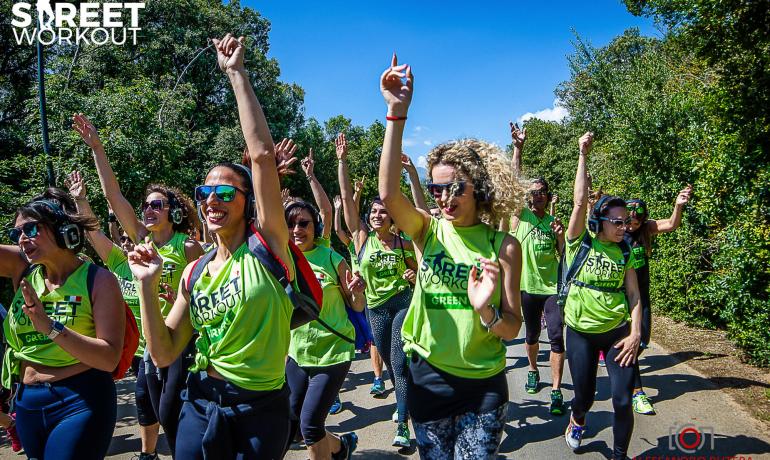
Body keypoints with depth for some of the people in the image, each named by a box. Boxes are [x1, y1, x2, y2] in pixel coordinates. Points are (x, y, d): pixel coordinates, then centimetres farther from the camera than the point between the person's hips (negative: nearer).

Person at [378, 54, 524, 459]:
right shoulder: (429, 231, -5)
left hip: (484, 384, -1)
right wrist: (397, 114, -33)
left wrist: (485, 311, -28)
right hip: (428, 379, 1)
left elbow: (513, 328, -5)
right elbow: (389, 194, -27)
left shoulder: (503, 245, -7)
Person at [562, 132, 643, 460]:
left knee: (623, 400, -2)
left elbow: (633, 293, 2)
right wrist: (583, 156, -18)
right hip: (580, 332, -2)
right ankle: (577, 421, 45)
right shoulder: (580, 242, -6)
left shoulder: (624, 252, 3)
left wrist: (635, 333, -8)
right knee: (585, 396, 8)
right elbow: (580, 202, -18)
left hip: (617, 331, 2)